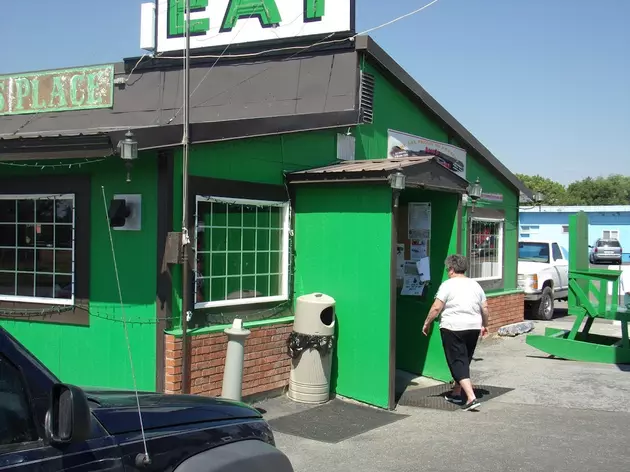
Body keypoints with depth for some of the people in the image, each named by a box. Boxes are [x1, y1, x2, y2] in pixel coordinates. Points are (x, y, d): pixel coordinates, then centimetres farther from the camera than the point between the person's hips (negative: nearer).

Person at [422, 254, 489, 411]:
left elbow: (436, 308, -12)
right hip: (473, 328, 6)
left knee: (458, 363, -4)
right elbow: (485, 308, 11)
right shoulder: (475, 285, 10)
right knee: (465, 361, 19)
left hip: (453, 328, -6)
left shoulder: (447, 285, -8)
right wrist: (485, 325, 25)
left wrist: (427, 323, 0)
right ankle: (457, 393, 32)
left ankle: (471, 398, -15)